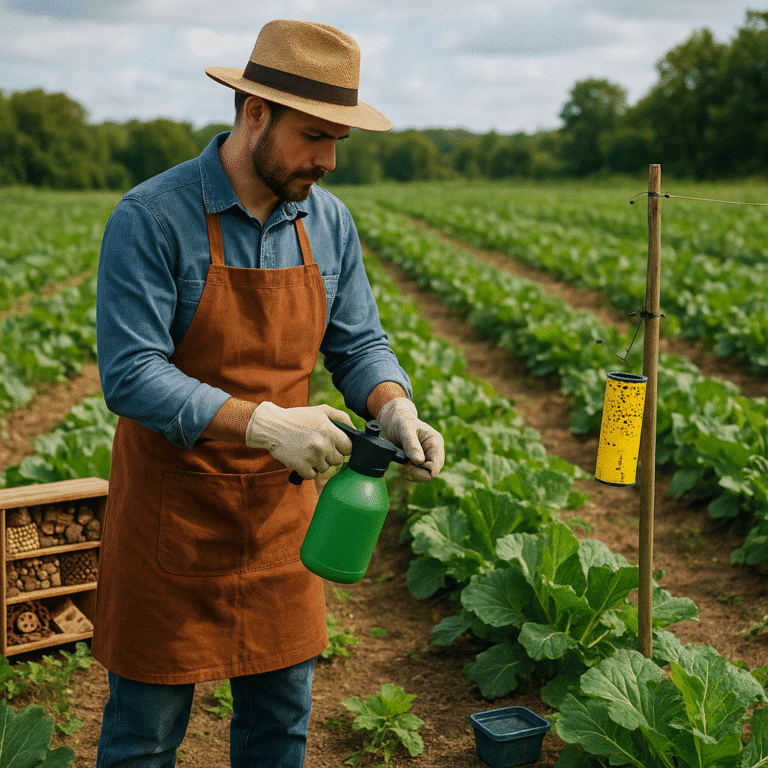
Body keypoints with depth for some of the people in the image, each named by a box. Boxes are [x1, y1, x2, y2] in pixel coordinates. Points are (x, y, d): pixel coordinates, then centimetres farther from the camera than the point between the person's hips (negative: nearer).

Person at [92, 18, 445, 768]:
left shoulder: (328, 222, 1)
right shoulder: (151, 219, -18)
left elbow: (358, 344, 6)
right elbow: (131, 375, -23)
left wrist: (395, 408, -16)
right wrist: (262, 423, -33)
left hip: (279, 508, 5)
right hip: (173, 509, -5)